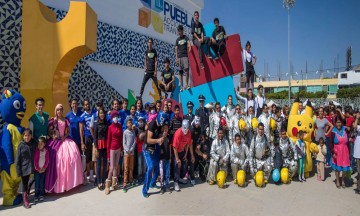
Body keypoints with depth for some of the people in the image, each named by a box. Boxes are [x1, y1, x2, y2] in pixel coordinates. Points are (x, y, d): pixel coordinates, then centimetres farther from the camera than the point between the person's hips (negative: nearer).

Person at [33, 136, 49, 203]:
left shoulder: (46, 151, -4)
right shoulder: (36, 151, -11)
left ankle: (41, 195, 18)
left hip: (43, 169, 2)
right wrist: (38, 169, -8)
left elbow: (47, 160, -1)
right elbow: (35, 161, -8)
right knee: (37, 183, 3)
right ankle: (36, 196, 14)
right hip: (37, 170, -2)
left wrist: (44, 168, -7)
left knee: (42, 183, 7)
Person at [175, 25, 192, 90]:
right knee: (180, 72, 2)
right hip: (179, 57, 3)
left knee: (186, 69, -16)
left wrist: (189, 48, -32)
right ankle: (181, 86, 6)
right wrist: (176, 58, 5)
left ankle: (187, 84, -10)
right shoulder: (177, 39, 15)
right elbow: (176, 49, 13)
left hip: (185, 56, -3)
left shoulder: (186, 37, 8)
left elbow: (189, 44, -9)